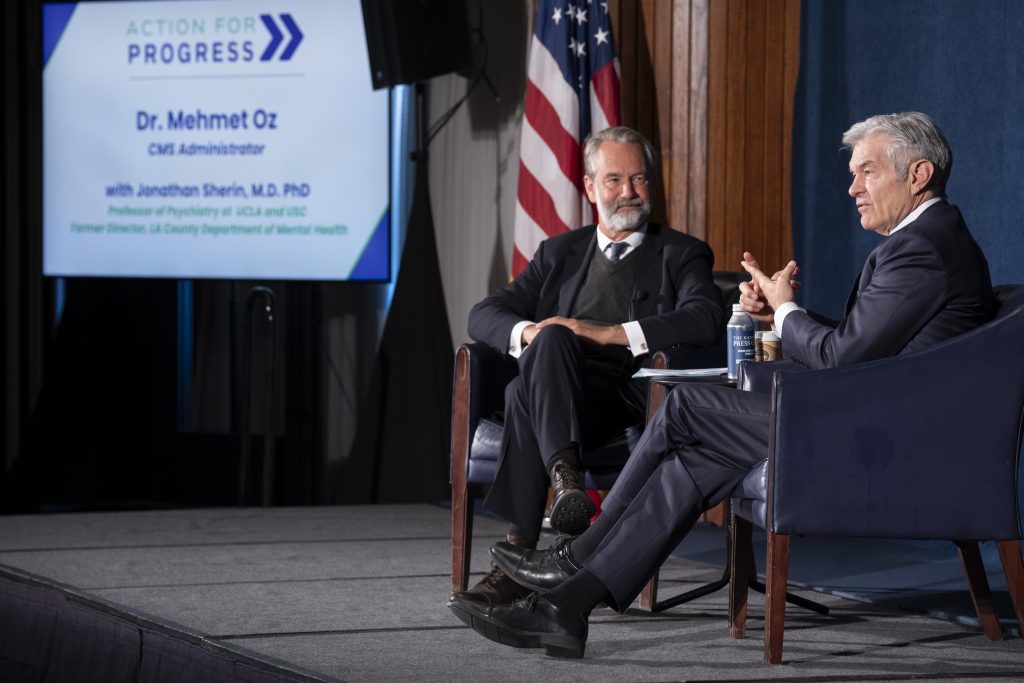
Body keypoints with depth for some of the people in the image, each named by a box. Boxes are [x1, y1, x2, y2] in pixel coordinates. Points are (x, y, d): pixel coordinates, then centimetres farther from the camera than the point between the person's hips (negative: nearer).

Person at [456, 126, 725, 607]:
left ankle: (519, 555, -43)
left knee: (526, 393, -34)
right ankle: (564, 477, -50)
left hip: (633, 400, -3)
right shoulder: (559, 254, 27)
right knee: (550, 339, -34)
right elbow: (484, 315, 17)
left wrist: (606, 333, -15)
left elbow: (706, 319, -7)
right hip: (564, 396, 3)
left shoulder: (681, 255, 16)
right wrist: (527, 332, -8)